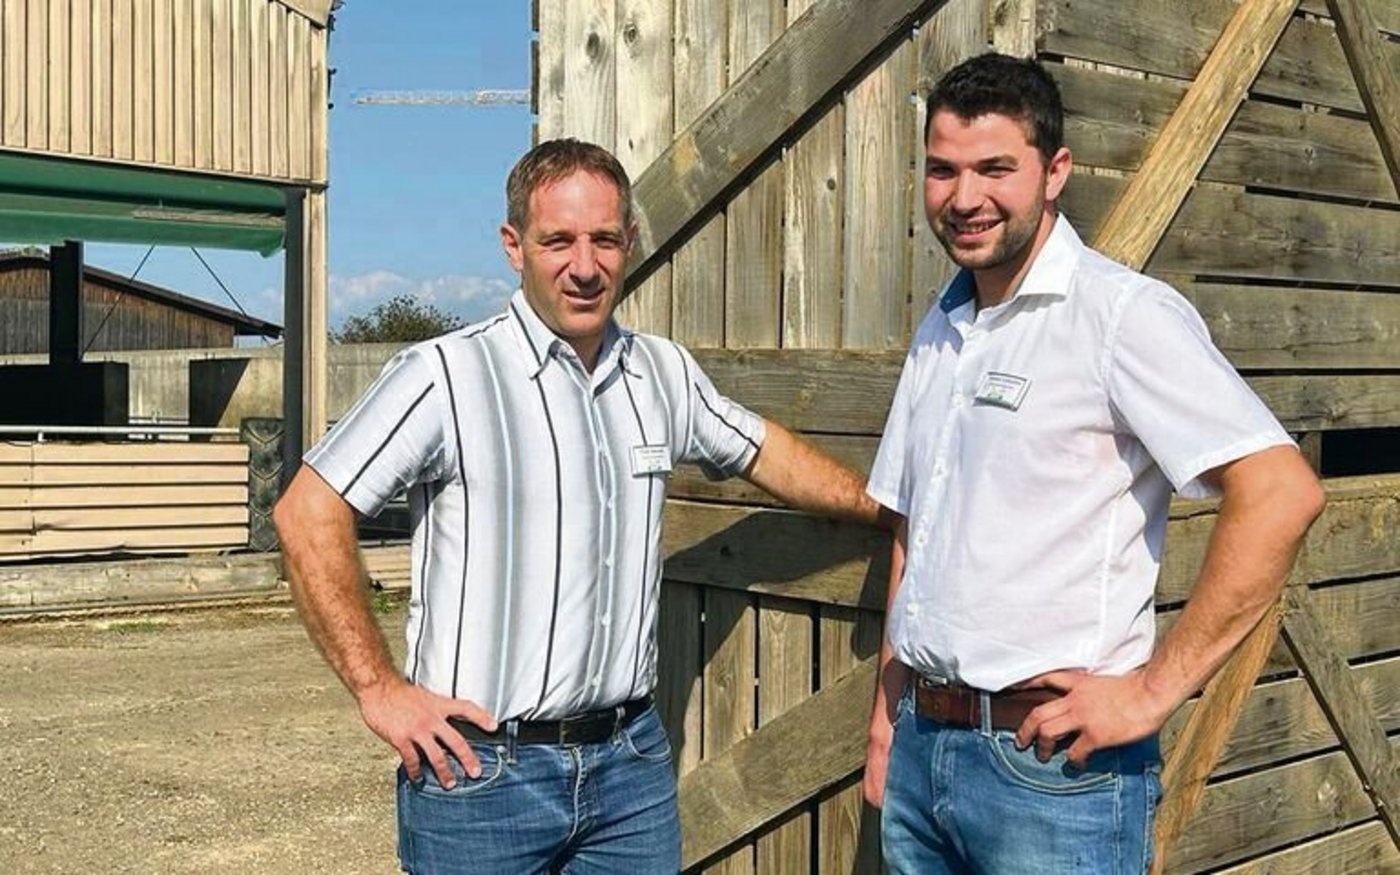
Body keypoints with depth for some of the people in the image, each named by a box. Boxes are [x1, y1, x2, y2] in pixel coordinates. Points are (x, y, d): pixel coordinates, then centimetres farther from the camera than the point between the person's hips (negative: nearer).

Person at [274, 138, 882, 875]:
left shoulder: (663, 372, 6)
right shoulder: (446, 374, -13)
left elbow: (761, 451, 23)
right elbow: (308, 514, -13)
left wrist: (883, 507, 29)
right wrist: (379, 689, -14)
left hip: (631, 758, 5)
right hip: (481, 766, -5)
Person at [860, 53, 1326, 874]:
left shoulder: (1121, 312, -12)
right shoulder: (940, 329, 11)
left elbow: (1281, 492, -21)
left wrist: (1153, 690, -19)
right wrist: (888, 714, 14)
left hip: (1052, 762, -6)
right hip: (920, 749, 7)